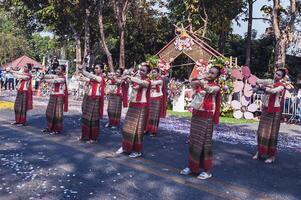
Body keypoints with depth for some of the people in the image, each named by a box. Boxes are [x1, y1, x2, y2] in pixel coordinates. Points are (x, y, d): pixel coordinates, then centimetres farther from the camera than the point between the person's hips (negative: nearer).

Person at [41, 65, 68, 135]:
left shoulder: (62, 78, -12)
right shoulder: (55, 76, 10)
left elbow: (54, 81, -24)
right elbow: (50, 76, -3)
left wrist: (45, 80, -27)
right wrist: (44, 76, -22)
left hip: (59, 97, -7)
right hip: (52, 96, 7)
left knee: (57, 113, -3)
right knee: (50, 112, 12)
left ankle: (57, 129, 7)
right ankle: (50, 128, 26)